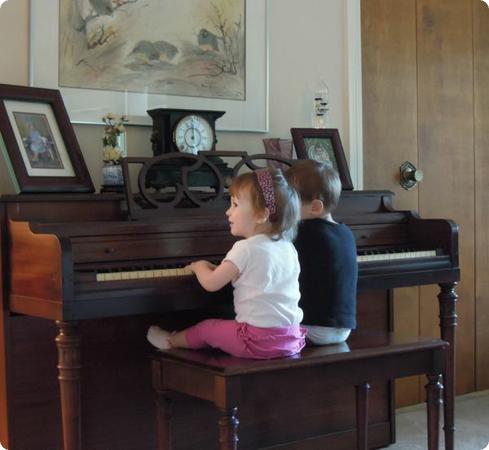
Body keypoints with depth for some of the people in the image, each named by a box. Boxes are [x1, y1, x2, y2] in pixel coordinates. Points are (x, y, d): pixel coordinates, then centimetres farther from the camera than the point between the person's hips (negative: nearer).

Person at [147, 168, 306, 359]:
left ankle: (171, 341, 42)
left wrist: (199, 266, 13)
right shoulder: (288, 247, 6)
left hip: (258, 340, -6)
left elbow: (210, 283, -8)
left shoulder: (245, 249, -15)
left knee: (205, 328, 18)